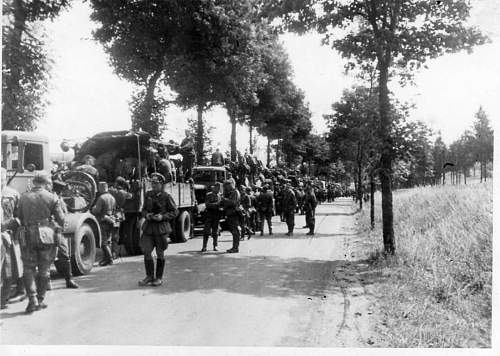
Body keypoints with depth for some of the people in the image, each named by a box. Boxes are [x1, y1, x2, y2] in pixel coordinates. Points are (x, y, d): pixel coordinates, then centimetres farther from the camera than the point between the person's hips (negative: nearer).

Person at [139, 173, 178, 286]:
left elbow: (175, 211, -2)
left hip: (161, 227, -4)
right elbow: (144, 209, 17)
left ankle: (159, 278, 18)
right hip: (148, 227, 4)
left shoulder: (166, 196, -6)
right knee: (146, 251, -2)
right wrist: (146, 215, -6)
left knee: (160, 254, 6)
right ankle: (149, 276, 12)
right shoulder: (148, 194, 7)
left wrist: (163, 217, -16)